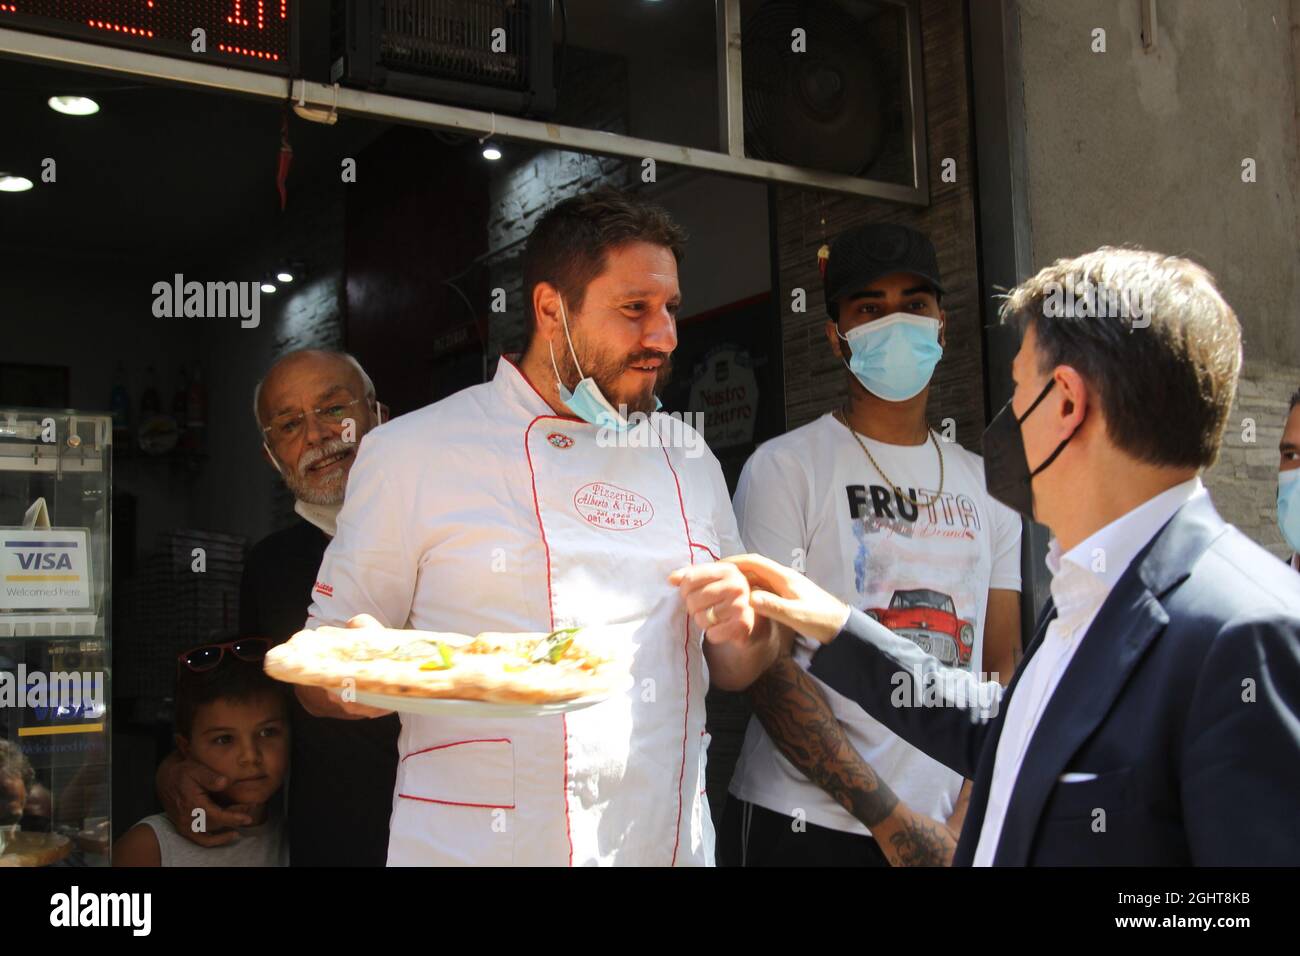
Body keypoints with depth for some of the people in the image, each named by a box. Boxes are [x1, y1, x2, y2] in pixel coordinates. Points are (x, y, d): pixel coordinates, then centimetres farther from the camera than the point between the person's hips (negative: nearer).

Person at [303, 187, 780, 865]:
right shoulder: (412, 452, -7)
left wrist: (744, 630, -8)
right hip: (469, 844, -4)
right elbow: (325, 682, -4)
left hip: (670, 842, 5)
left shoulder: (686, 457, 7)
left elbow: (734, 673, 14)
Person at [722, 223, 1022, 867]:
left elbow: (1001, 666, 7)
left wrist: (967, 823, -6)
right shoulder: (784, 468, -5)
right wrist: (893, 820, -14)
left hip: (953, 831, 4)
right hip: (806, 828, -4)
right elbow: (763, 663, -11)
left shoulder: (984, 485, 9)